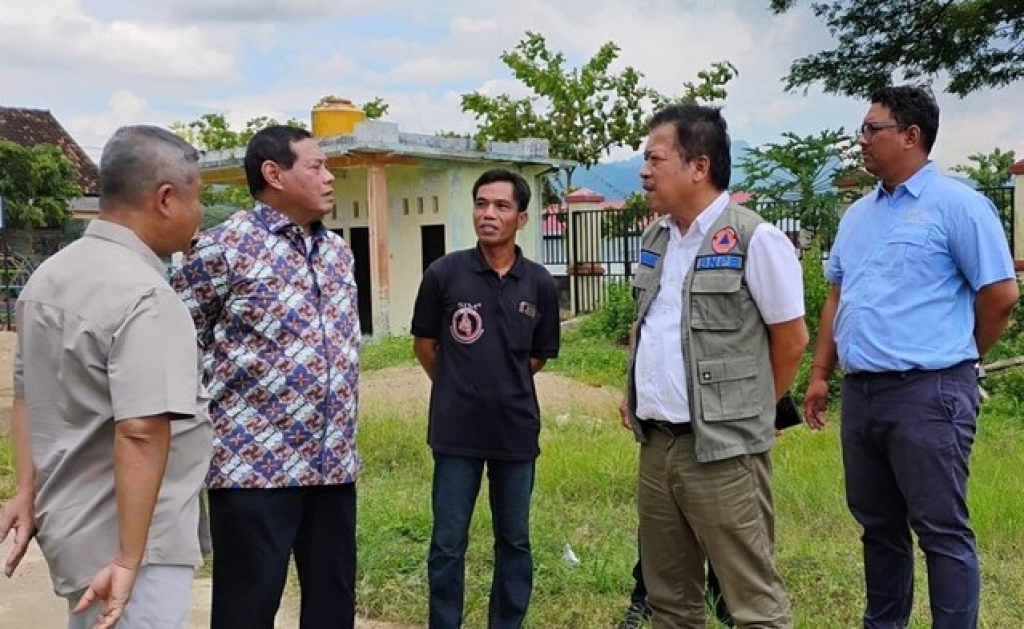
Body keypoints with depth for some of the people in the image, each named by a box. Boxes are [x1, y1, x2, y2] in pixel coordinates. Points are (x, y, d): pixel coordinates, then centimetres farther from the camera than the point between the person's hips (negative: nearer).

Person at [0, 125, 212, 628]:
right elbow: (140, 432, -29)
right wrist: (129, 562, -27)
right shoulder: (143, 295, -21)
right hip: (123, 541, -9)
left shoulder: (49, 275, 8)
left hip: (70, 526, 9)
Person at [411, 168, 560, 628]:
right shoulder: (444, 273, -6)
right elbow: (424, 345, 6)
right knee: (448, 544, 7)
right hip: (456, 430, -2)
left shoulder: (540, 284, -1)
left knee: (514, 541, 14)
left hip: (516, 429, 2)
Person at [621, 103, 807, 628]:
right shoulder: (654, 238, 11)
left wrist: (747, 409, 4)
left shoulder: (754, 239, -12)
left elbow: (792, 338, -7)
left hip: (722, 450, -7)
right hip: (655, 444, 7)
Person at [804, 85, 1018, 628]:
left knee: (942, 531, 0)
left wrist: (951, 360, 3)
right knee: (878, 525, 17)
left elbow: (1000, 295, -8)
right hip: (859, 392, 8)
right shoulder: (857, 215, 15)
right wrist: (820, 373, 14)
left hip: (928, 393, -7)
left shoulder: (957, 205, -7)